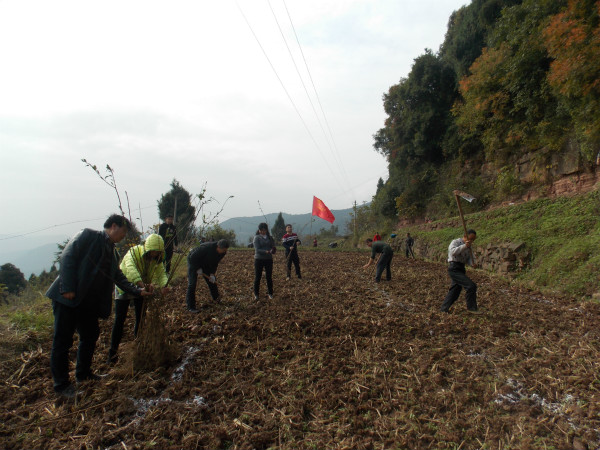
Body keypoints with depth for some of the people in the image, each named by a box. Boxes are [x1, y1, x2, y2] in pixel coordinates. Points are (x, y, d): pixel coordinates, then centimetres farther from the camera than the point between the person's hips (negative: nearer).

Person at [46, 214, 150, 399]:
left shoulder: (113, 253, 17)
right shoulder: (88, 236, -6)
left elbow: (119, 278, 19)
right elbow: (67, 257, -15)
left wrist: (138, 291, 9)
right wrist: (67, 288, -21)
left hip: (89, 302, 8)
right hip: (68, 297, -8)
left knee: (90, 336, 17)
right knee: (63, 340, 1)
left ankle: (83, 373, 35)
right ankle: (61, 385, 14)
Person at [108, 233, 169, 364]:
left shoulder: (157, 259, -13)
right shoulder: (133, 253, -29)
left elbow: (161, 273, -21)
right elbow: (130, 269, -47)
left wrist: (164, 285, -44)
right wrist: (143, 285, -62)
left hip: (141, 290, 4)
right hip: (124, 287, -4)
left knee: (141, 318, 5)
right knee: (119, 320, -6)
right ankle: (113, 351, 6)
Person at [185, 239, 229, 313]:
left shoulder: (222, 253, -15)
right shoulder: (206, 248, -39)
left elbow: (215, 263, -2)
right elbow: (193, 257, -30)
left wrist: (212, 274, -15)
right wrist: (198, 268, -23)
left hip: (205, 264, 7)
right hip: (193, 262, -7)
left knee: (212, 280, 7)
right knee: (192, 283, -14)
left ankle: (216, 298, 28)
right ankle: (190, 306, -9)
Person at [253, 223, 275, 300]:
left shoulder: (270, 238, 8)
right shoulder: (257, 238, -3)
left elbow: (273, 247, 6)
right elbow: (257, 249, -12)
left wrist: (272, 250, -18)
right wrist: (265, 251, -29)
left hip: (269, 259, 3)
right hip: (259, 259, -3)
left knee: (269, 277, 5)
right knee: (257, 277, 2)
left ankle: (270, 293, 18)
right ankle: (256, 294, 15)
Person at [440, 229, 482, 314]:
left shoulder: (468, 247, 16)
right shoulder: (455, 242, -8)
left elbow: (469, 258, 9)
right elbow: (453, 252, -28)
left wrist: (472, 263, -13)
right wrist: (464, 246, -36)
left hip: (461, 270, 9)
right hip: (454, 269, -9)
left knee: (454, 291, 13)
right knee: (471, 286, -15)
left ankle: (444, 309, 26)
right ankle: (471, 307, -2)